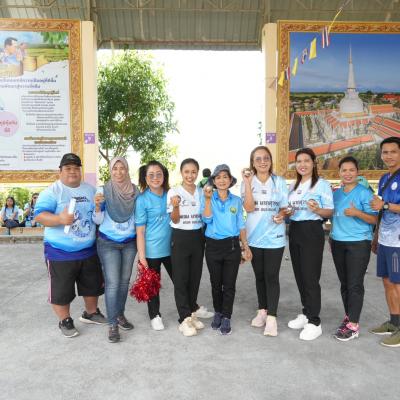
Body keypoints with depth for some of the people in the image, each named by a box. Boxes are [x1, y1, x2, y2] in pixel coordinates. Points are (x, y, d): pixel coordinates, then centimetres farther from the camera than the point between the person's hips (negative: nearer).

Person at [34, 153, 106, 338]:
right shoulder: (52, 191, -10)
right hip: (60, 252, -5)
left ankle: (91, 313, 39)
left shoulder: (90, 190, 8)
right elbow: (39, 215, -19)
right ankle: (65, 321, 26)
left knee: (92, 285, 17)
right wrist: (60, 219, -36)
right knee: (62, 289, 5)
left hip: (89, 250, 5)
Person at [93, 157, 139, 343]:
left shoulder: (135, 191, -1)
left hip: (129, 243, 3)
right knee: (112, 283, -5)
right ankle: (113, 324, 4)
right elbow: (97, 221, -7)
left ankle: (120, 315, 28)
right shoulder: (103, 190, -8)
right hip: (108, 243, -3)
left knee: (124, 281, 12)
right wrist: (97, 206, -24)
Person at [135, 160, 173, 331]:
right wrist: (141, 256, -13)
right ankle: (155, 316, 33)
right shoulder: (142, 200, -11)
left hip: (171, 248, 4)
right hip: (152, 250, -4)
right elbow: (140, 230, -11)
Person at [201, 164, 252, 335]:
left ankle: (226, 318, 14)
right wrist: (208, 199, -22)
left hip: (232, 246, 0)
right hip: (213, 246, 0)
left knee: (229, 284, 2)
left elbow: (240, 225, 8)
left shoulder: (236, 200, 5)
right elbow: (207, 219, -14)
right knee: (216, 283, 12)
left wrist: (246, 247, 6)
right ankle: (218, 313, 30)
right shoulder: (207, 198, 0)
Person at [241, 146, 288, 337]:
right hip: (254, 237, 1)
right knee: (259, 276, 13)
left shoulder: (279, 182, 1)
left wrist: (282, 215, -17)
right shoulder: (248, 182, -1)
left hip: (274, 237, -1)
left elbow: (284, 207, 6)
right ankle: (262, 311, 28)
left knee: (271, 277, -2)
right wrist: (248, 183, -19)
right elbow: (249, 208, -14)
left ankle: (271, 317, 6)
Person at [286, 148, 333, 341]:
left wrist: (316, 210, -29)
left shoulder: (322, 184, -7)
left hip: (312, 232, -7)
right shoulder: (293, 186, 13)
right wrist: (287, 212, -2)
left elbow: (330, 211, -9)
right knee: (299, 275, 13)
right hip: (294, 231, 7)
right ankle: (306, 313, 29)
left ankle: (314, 322, 7)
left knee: (310, 277, -4)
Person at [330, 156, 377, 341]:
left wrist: (357, 213, -26)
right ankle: (348, 316, 28)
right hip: (338, 243, 6)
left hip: (358, 244, -6)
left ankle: (353, 325, 5)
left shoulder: (364, 193, -8)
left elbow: (374, 219, -10)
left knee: (355, 284, -3)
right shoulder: (336, 193, 10)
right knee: (344, 283, 14)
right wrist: (332, 237, 17)